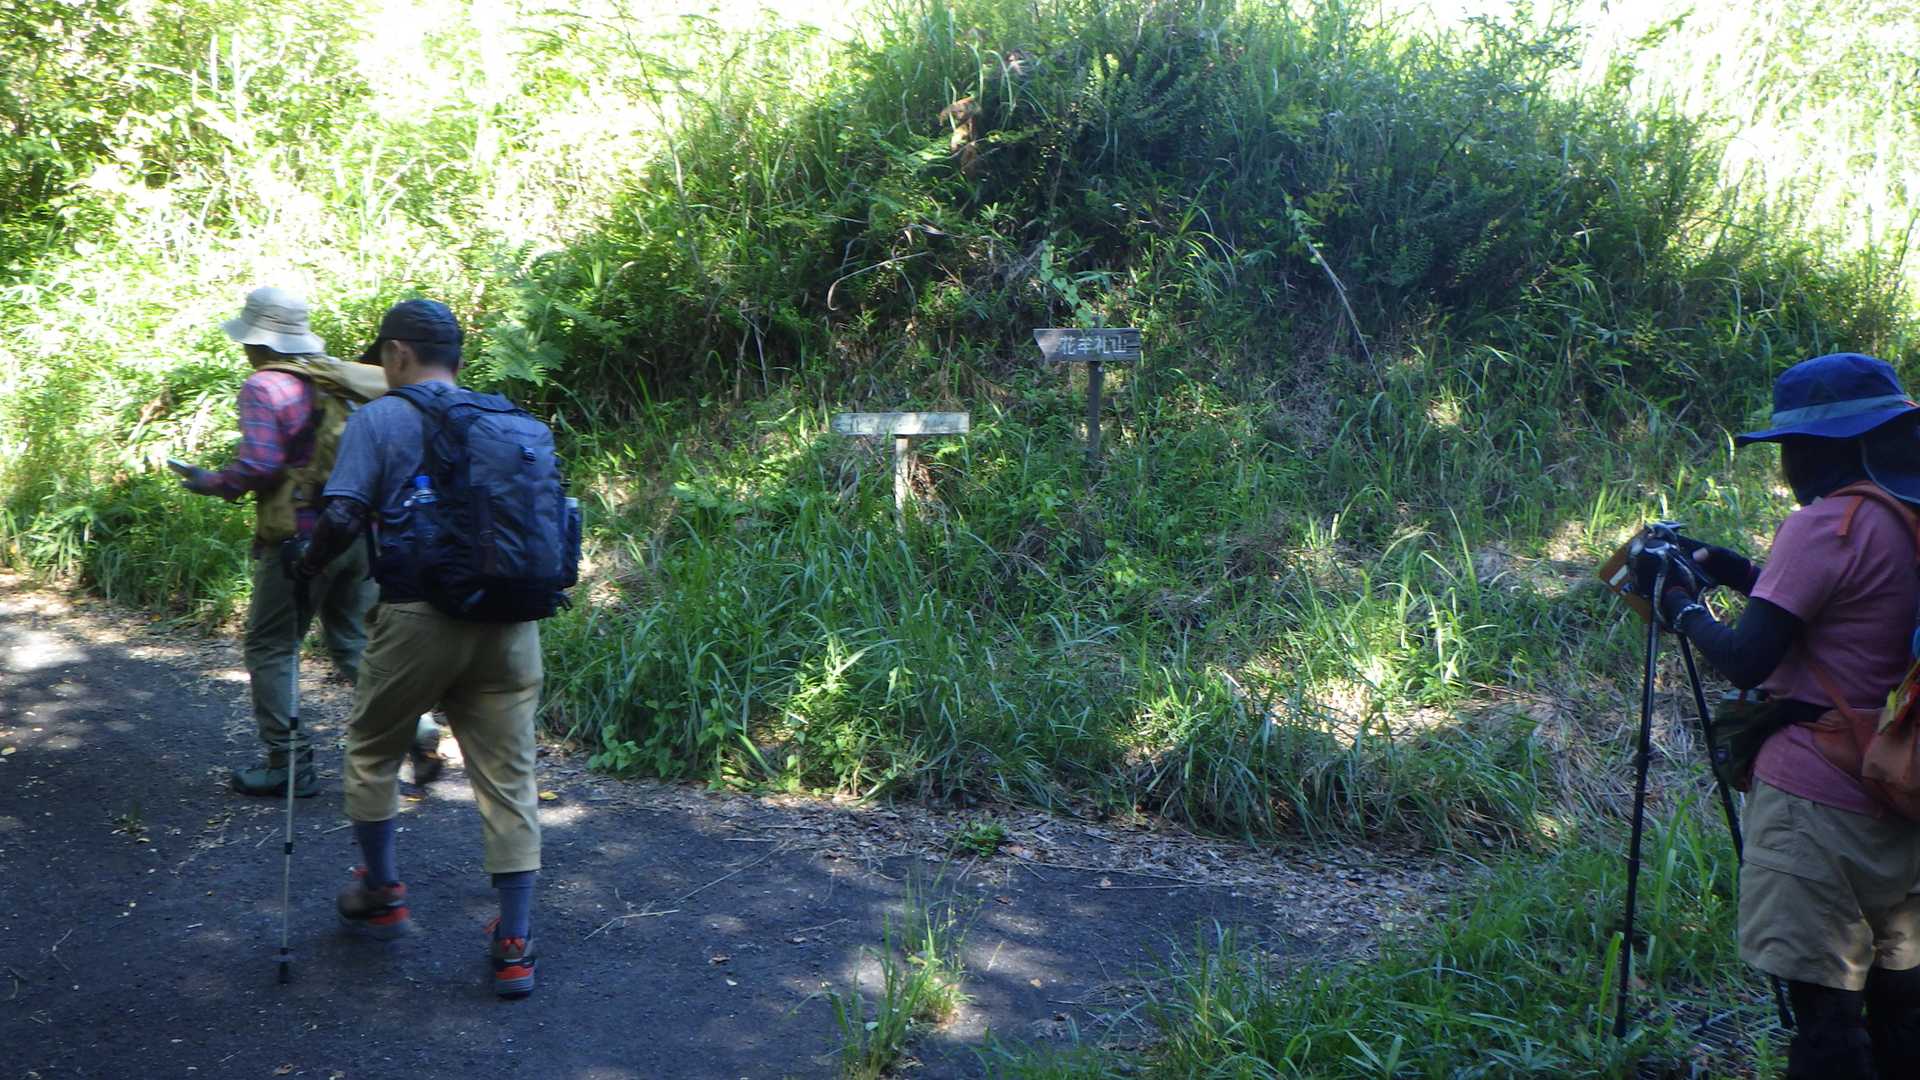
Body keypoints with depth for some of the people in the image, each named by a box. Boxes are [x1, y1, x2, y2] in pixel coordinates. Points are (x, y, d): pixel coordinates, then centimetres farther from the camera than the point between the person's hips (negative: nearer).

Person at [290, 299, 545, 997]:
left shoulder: (379, 420, 0)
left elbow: (343, 516, -11)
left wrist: (305, 567, 7)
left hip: (418, 619, -3)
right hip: (508, 621, 4)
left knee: (371, 754, 21)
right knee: (508, 777, 7)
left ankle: (383, 896, 33)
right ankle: (514, 946, 8)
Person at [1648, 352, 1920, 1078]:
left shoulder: (1828, 524, -16)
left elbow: (1746, 660, -19)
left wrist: (1683, 608, -2)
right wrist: (1739, 572, 16)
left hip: (1817, 801, -8)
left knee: (1824, 1002, -3)